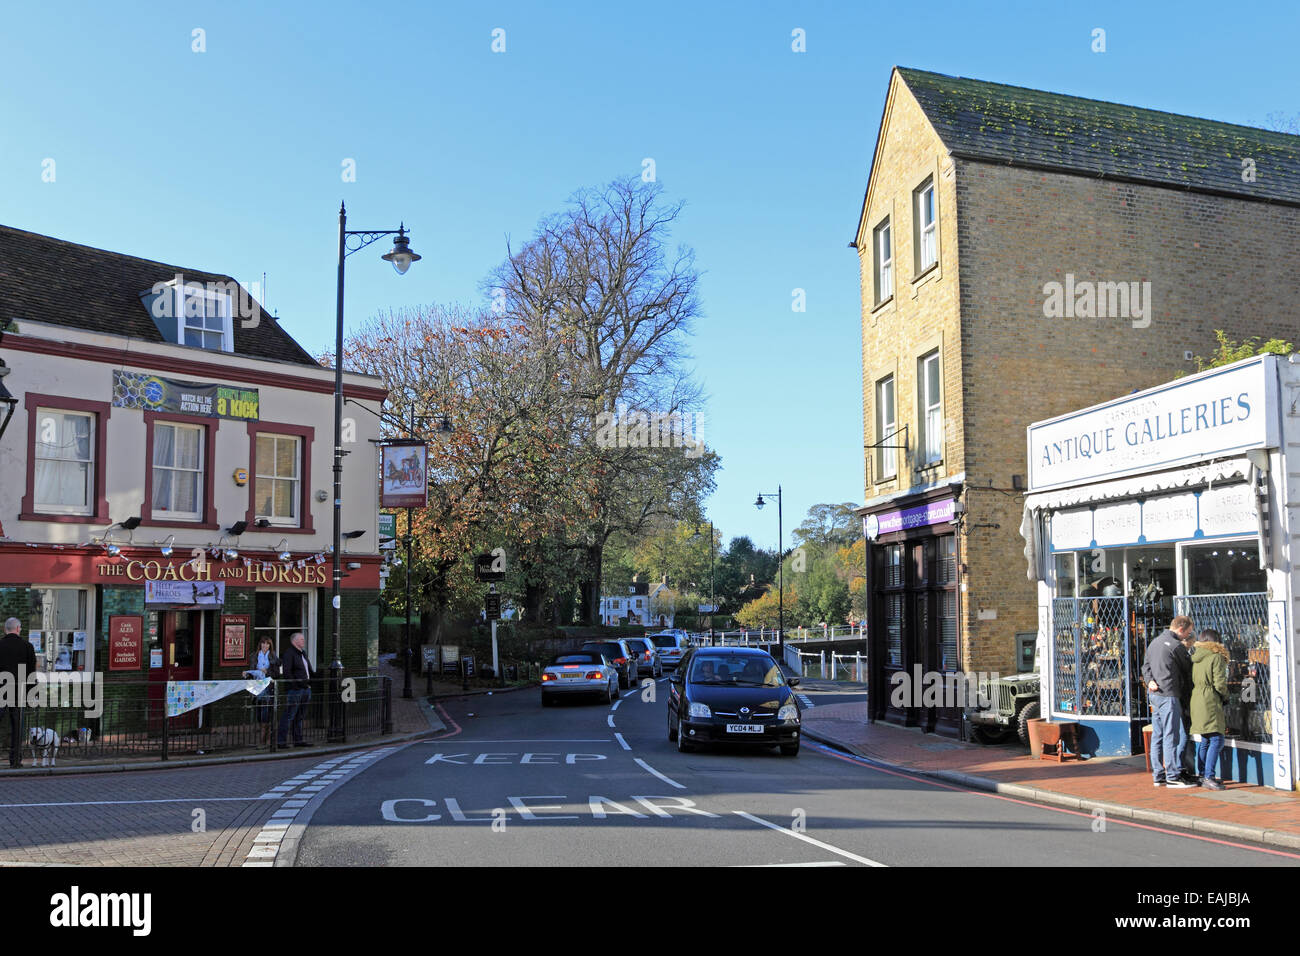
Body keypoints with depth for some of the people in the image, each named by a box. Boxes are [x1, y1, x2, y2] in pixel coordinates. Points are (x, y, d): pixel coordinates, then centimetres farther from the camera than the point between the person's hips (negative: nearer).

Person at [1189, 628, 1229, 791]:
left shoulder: (1194, 657, 13)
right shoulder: (1217, 657, -7)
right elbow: (1220, 684, -11)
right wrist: (1225, 696, 7)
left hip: (1196, 700, 8)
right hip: (1210, 701, -8)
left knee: (1204, 740, 15)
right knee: (1216, 740, -9)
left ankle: (1202, 775, 19)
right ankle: (1209, 777, -16)